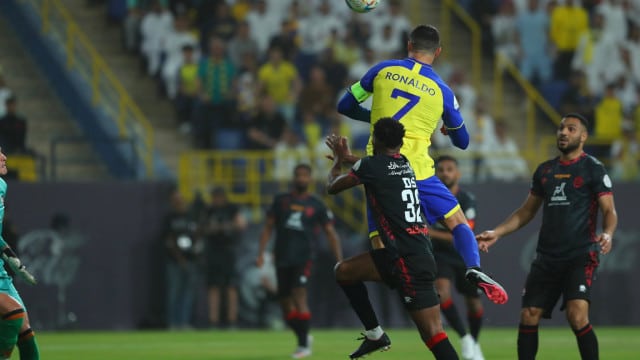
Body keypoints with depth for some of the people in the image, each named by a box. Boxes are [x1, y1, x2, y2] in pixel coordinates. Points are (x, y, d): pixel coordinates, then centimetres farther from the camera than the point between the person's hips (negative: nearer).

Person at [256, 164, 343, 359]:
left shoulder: (317, 205, 6)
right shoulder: (281, 201, 10)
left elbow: (330, 233, 7)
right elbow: (268, 228, 12)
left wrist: (340, 261, 0)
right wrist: (261, 253, 2)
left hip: (303, 258, -3)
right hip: (282, 259, 3)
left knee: (299, 294, -20)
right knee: (285, 303, 4)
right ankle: (303, 337, 27)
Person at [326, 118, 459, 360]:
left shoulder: (371, 165, -6)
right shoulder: (404, 164, 14)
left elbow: (332, 187, 11)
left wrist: (339, 159, 29)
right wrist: (348, 158, 53)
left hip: (409, 261, -8)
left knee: (433, 334, -13)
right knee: (343, 271, 17)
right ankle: (375, 335, 22)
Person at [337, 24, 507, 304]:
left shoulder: (383, 71, 6)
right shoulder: (441, 91, 6)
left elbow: (345, 106, 13)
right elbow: (462, 142, 19)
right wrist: (448, 129, 41)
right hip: (416, 170, -1)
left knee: (380, 243, 3)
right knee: (456, 220, 10)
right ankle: (473, 269, -16)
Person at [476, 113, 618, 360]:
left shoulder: (593, 169, 0)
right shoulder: (545, 170, 16)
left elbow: (609, 211, -4)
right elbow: (527, 211, 23)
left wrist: (607, 234, -26)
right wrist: (496, 233, 13)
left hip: (581, 255, -6)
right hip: (547, 257, 6)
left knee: (577, 315, -21)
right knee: (529, 316, 0)